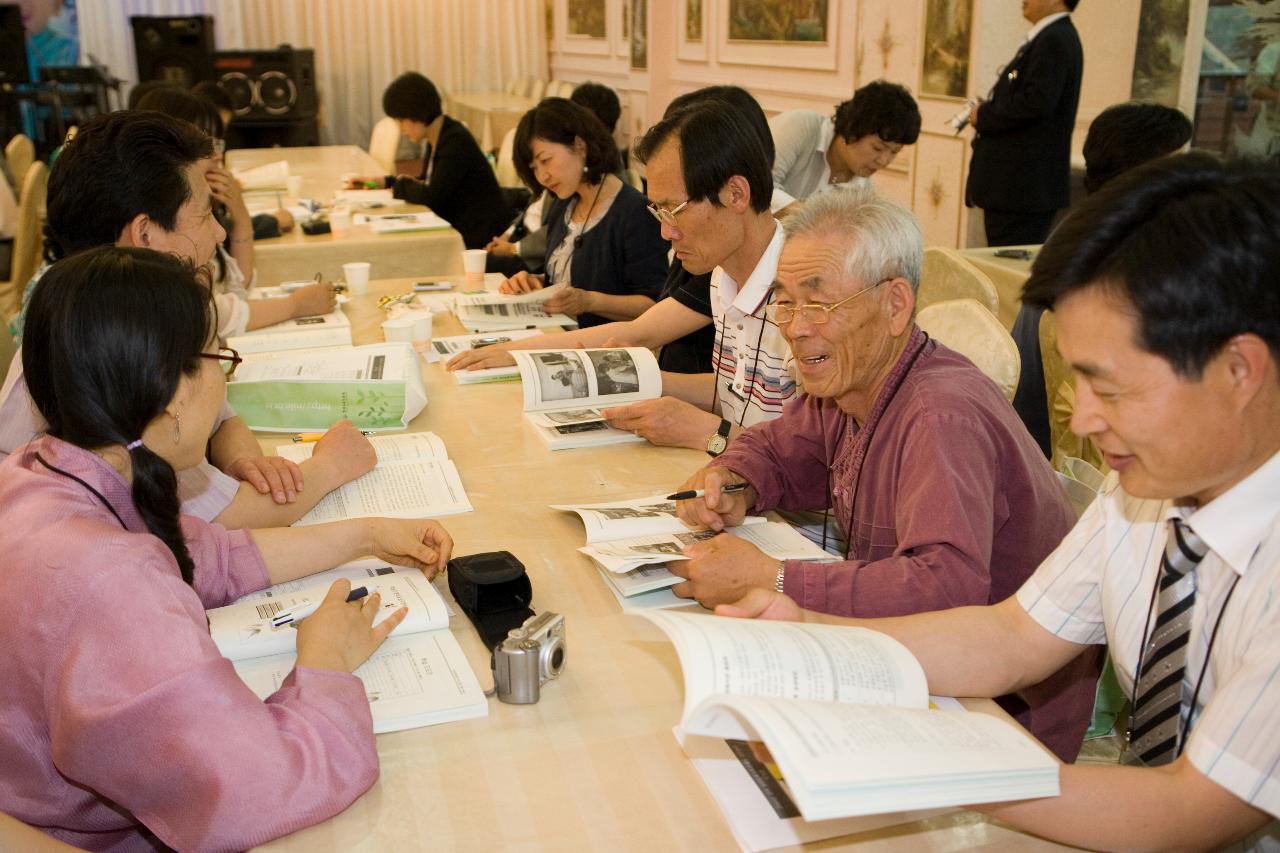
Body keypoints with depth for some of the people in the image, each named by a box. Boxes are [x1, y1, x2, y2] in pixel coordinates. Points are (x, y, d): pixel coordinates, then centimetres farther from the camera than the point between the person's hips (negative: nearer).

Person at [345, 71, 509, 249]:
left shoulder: (456, 141, -18)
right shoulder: (435, 140, 8)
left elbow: (431, 196, -24)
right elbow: (425, 183, 23)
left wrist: (400, 185, -6)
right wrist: (385, 181, 10)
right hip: (458, 229, 8)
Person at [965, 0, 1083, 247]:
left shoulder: (1055, 39, -14)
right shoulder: (1049, 37, 18)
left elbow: (1036, 103, -23)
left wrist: (984, 115, -11)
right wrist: (989, 111, 6)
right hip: (1017, 182, 10)